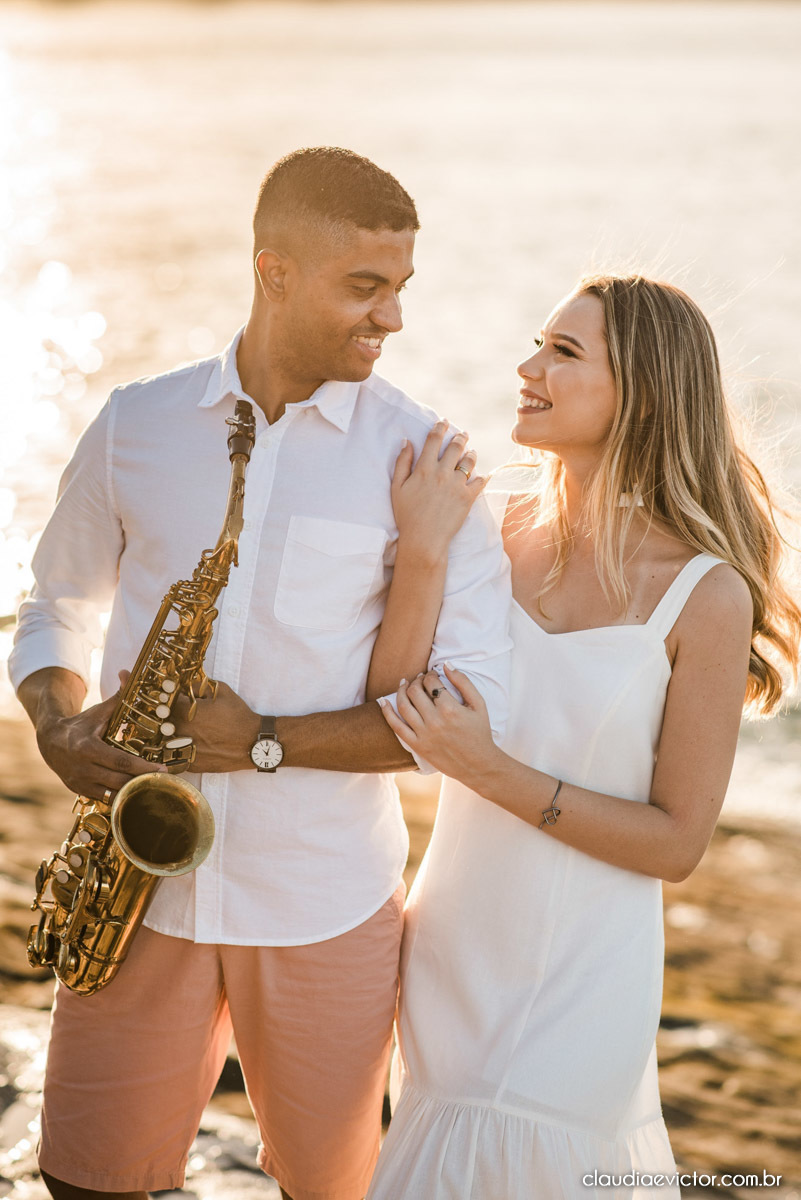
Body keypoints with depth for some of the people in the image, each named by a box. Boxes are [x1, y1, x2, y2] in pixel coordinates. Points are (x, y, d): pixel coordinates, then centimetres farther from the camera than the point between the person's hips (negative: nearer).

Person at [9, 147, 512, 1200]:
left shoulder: (427, 459, -5)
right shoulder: (135, 427, 3)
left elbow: (473, 705, -9)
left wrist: (265, 742, -17)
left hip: (326, 909, -1)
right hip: (141, 888, 1)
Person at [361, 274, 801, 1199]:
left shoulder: (705, 594, -15)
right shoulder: (501, 532, -3)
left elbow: (678, 842, -12)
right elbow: (389, 713, -11)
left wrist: (493, 772, -21)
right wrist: (421, 545, -23)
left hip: (578, 978, -5)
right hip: (454, 944, 5)